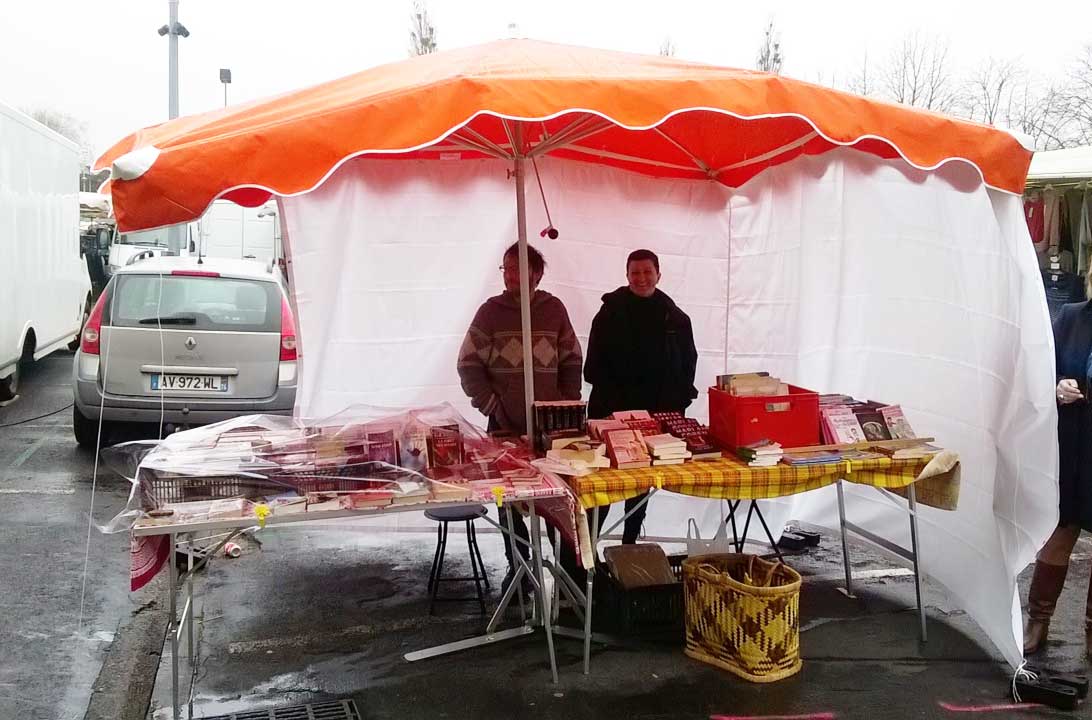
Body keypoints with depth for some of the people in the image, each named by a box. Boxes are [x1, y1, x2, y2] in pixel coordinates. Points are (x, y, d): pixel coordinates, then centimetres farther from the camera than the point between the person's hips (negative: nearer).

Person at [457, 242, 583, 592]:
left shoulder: (554, 310, 5)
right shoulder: (490, 311, 3)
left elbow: (572, 362, 11)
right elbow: (469, 366, 1)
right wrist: (494, 408, -6)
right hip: (505, 425, 0)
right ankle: (517, 565, 18)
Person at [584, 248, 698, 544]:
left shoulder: (676, 318, 5)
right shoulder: (611, 312, -3)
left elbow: (687, 365, 10)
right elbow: (594, 367, -3)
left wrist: (677, 404, -1)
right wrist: (613, 401, -12)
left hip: (658, 413, 3)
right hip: (614, 412, -3)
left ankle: (630, 544, 25)